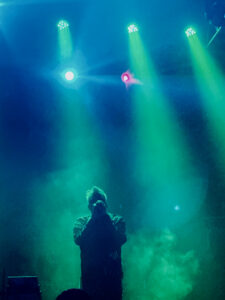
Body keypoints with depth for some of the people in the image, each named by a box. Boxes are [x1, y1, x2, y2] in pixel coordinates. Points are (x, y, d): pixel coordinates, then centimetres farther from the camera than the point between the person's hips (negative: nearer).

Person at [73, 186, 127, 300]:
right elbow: (78, 240, -10)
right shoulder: (82, 222, 9)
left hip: (112, 275, 0)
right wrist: (93, 218, -10)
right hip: (90, 276, 0)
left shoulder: (117, 220, 7)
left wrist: (106, 217, -10)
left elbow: (121, 240, -10)